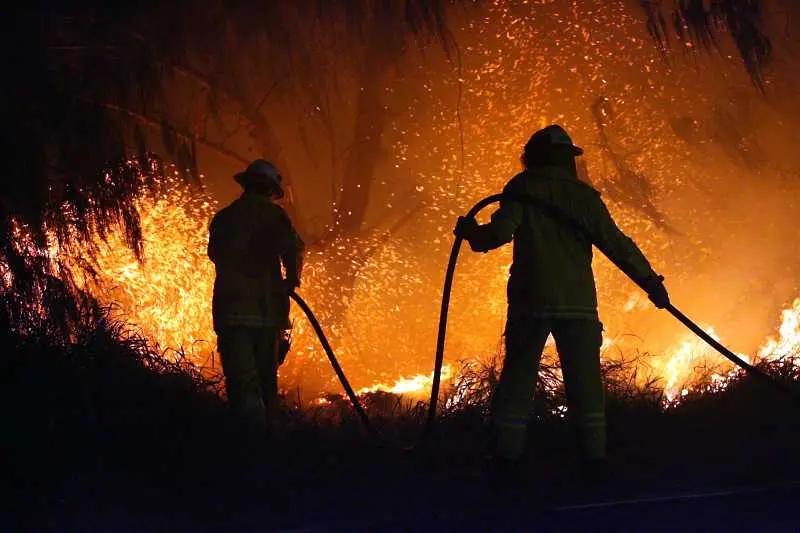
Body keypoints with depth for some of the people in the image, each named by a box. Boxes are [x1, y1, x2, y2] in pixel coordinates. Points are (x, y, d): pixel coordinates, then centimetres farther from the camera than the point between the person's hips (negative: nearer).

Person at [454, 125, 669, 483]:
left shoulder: (521, 192, 2)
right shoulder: (584, 196, 7)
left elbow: (499, 233, -11)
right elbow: (617, 245, 3)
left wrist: (470, 232, 8)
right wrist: (651, 282, 7)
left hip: (530, 302, -1)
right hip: (578, 303, 1)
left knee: (517, 380, 5)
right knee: (585, 382, 5)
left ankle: (506, 456, 2)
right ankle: (594, 458, 2)